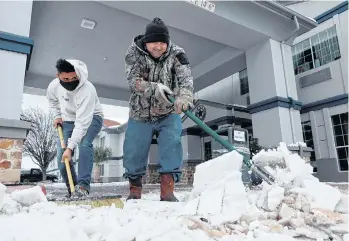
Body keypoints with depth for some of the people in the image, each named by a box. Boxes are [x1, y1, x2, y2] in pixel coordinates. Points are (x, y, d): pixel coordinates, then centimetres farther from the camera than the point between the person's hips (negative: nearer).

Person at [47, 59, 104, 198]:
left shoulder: (87, 90, -38)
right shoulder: (54, 86, -18)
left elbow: (82, 122, -40)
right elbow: (52, 100, 11)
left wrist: (70, 147, -41)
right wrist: (57, 116, -1)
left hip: (91, 118, -5)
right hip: (68, 120, 5)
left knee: (84, 144, -34)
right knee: (61, 154, -4)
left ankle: (83, 185, -29)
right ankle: (72, 189, 10)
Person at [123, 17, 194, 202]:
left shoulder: (176, 53, -13)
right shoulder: (134, 52, -11)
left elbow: (186, 78, -30)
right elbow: (133, 81, -22)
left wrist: (184, 96, -51)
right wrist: (154, 88, -40)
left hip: (168, 114, 0)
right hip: (140, 114, 1)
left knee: (171, 145, -19)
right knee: (133, 151, 5)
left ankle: (167, 191, -9)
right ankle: (134, 190, 28)